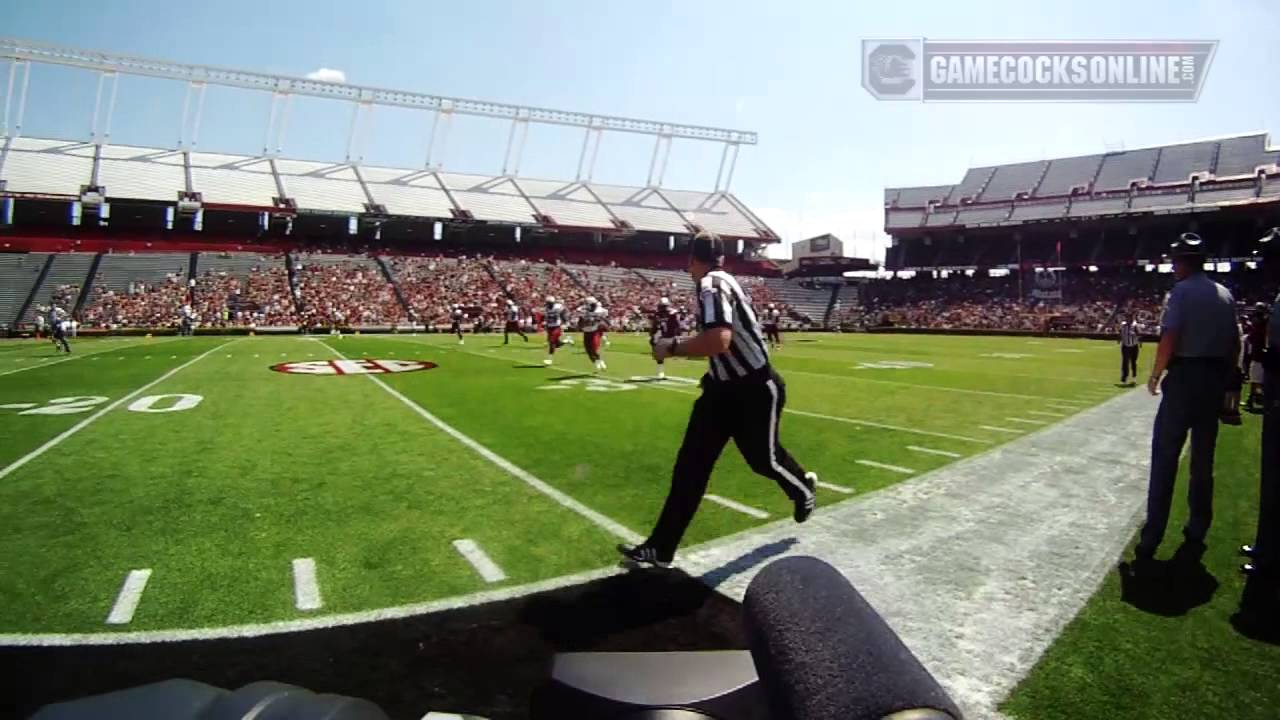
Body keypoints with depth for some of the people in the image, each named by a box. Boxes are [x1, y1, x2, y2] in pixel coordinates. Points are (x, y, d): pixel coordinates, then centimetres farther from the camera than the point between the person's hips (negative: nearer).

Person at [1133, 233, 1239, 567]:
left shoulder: (1181, 291, -10)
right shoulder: (1225, 295, 11)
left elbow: (1170, 338, -19)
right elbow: (1235, 344, 12)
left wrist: (1156, 375, -7)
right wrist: (1222, 375, 21)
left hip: (1185, 377, -6)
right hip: (1215, 380, 7)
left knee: (1165, 459, -5)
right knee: (1203, 460, 15)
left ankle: (1150, 541, -6)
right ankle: (1197, 532, 24)